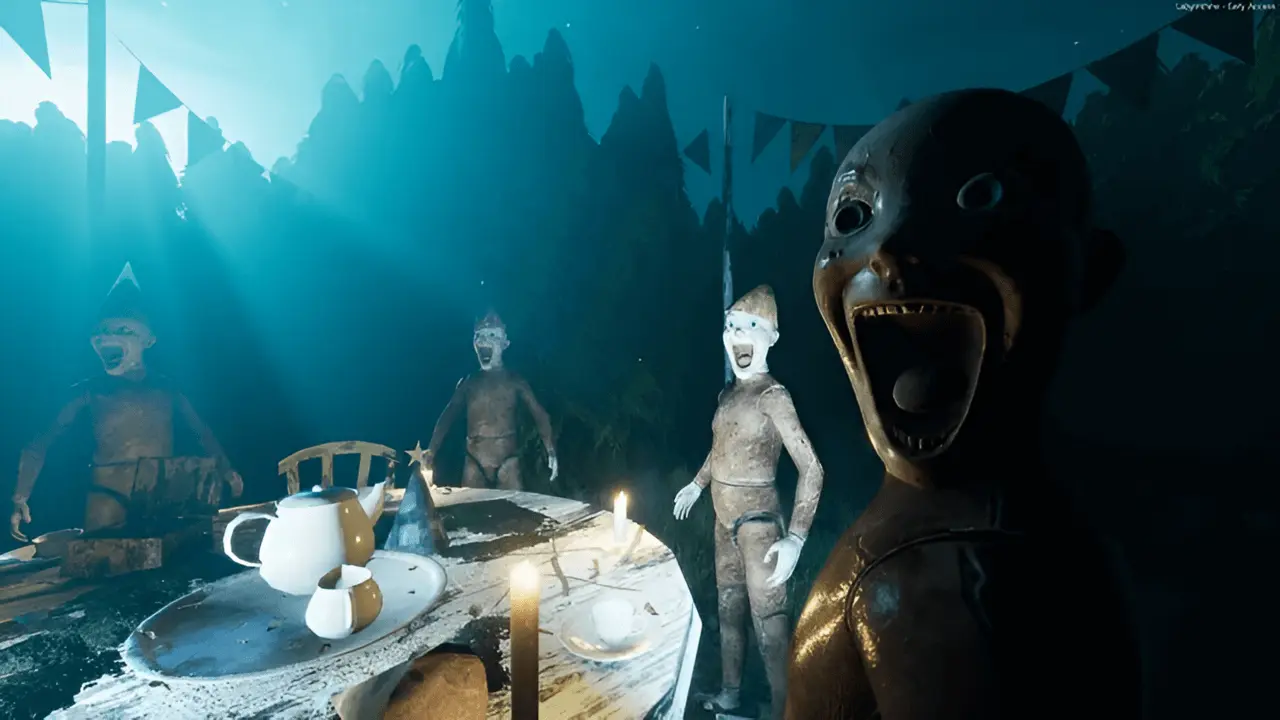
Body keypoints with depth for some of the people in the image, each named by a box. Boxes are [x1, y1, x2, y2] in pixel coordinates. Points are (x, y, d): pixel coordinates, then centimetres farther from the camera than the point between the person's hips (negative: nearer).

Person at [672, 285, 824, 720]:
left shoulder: (772, 396, -18)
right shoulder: (729, 393, 6)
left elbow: (811, 468, -23)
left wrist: (796, 538, -29)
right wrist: (697, 484, 28)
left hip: (757, 523, -8)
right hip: (726, 520, 8)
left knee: (770, 628, -3)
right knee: (729, 610, 22)